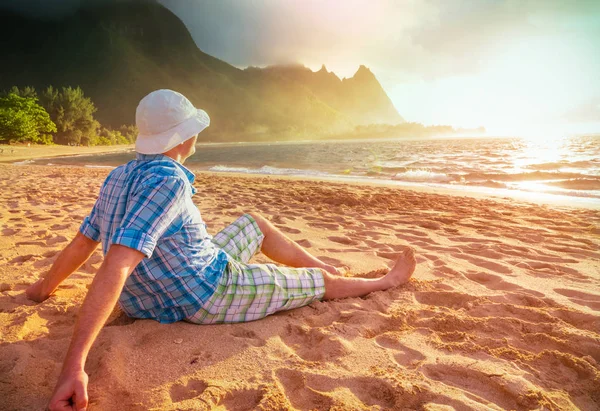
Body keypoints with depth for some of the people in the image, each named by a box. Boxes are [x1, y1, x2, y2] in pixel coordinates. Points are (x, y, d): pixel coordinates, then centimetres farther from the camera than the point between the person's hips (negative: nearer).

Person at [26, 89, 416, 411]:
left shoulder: (119, 176, -2)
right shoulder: (168, 181, -30)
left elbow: (82, 241, 6)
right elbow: (116, 267, -36)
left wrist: (45, 287, 22)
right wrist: (74, 367, -37)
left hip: (190, 274, 9)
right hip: (212, 296, -9)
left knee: (255, 222, 23)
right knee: (319, 282, 7)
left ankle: (323, 265, 35)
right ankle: (388, 281, 32)